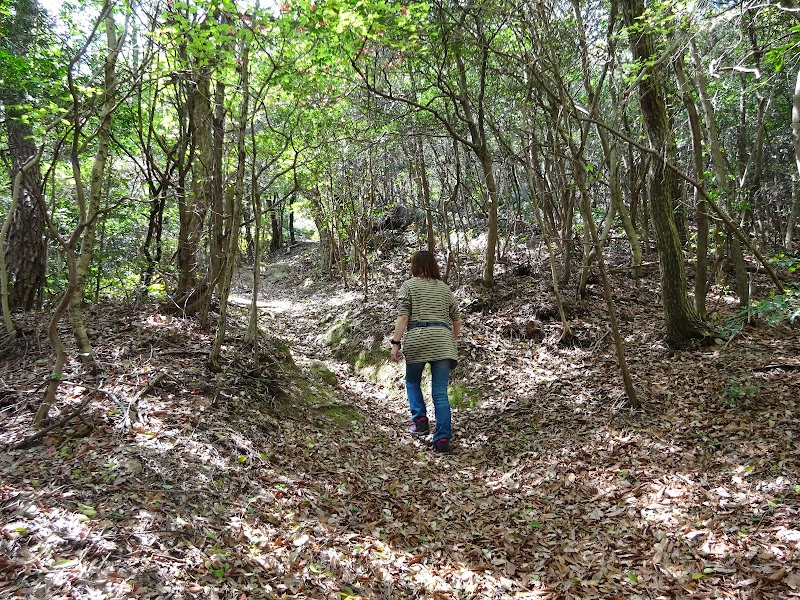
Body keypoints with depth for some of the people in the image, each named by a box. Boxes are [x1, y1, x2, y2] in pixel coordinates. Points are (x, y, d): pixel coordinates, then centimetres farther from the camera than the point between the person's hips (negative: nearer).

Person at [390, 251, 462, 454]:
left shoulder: (408, 285, 7)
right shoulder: (444, 288, 19)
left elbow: (402, 316, -4)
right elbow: (456, 319, 20)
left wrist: (396, 342, -4)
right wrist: (452, 341, 34)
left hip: (417, 340, -2)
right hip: (442, 342, 3)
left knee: (412, 381, 22)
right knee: (440, 393, 2)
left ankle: (420, 419, 8)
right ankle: (443, 439, -2)